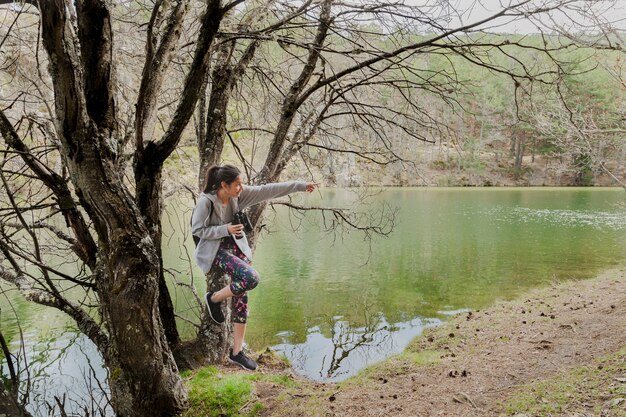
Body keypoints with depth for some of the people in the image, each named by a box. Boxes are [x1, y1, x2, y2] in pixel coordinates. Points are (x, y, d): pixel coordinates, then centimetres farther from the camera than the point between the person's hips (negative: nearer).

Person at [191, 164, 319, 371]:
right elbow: (197, 230, -14)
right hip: (214, 250, -6)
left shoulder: (239, 194, -8)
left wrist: (301, 185, -8)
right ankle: (214, 298, 0)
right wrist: (226, 229, -23)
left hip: (236, 247, 6)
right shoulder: (205, 201, -21)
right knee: (251, 278, -28)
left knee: (241, 300, 3)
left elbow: (268, 190, -7)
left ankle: (237, 352, 15)